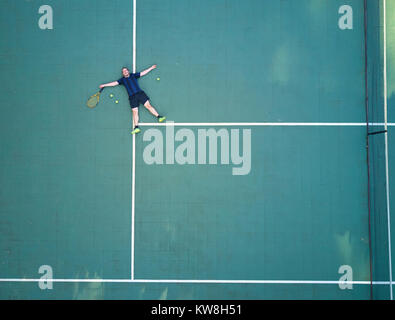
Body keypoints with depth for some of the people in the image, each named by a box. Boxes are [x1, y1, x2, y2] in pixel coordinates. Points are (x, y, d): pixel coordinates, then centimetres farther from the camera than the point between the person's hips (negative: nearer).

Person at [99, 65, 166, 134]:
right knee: (135, 111, -10)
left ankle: (159, 117, -10)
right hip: (132, 97, 0)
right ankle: (136, 127, -16)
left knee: (148, 106, -11)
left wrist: (151, 68, 20)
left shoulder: (133, 75, 19)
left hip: (140, 93, 0)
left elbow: (143, 73, 21)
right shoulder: (122, 80, 19)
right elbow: (114, 83, 21)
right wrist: (104, 85, 20)